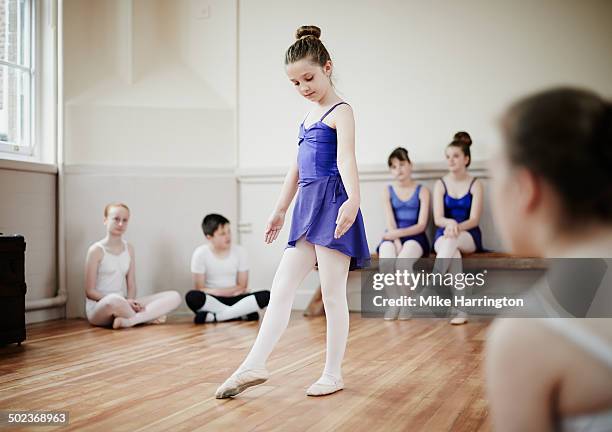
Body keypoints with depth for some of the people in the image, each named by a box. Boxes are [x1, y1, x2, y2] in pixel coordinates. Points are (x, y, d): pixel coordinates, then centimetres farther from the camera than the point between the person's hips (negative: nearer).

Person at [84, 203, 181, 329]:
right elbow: (90, 291, -9)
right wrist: (123, 301, -19)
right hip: (99, 307, -6)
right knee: (114, 300, -44)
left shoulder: (129, 248, 10)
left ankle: (128, 321, -28)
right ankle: (149, 316, -16)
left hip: (124, 304, 6)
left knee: (174, 296, -12)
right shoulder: (96, 250, -7)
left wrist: (130, 301, -16)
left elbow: (131, 285, 8)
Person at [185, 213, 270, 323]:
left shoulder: (240, 251, -2)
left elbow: (242, 287, 1)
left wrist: (215, 291, -12)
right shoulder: (200, 254, -8)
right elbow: (200, 289, -8)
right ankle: (241, 314, -26)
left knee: (266, 296, -25)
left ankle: (213, 317, -27)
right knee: (192, 297, -36)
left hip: (234, 300, 2)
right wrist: (232, 291, -15)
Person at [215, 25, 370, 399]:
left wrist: (353, 199, -39)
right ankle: (254, 366, 5)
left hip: (332, 204, -8)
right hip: (308, 206, 8)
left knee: (333, 294, -2)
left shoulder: (340, 111, -6)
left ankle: (333, 374, 8)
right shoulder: (310, 116, 20)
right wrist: (280, 210, 27)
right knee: (281, 288, 4)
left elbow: (346, 158, -23)